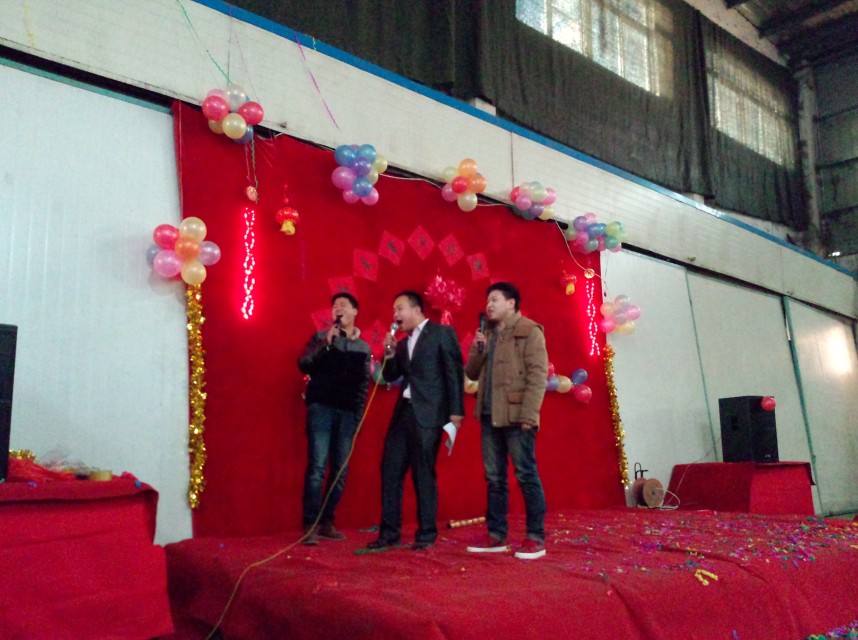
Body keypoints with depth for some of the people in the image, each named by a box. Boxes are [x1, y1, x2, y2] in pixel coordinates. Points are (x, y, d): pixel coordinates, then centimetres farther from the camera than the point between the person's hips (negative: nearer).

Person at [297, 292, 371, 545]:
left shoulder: (363, 347, 14)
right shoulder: (321, 337, 8)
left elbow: (364, 383, 15)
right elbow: (304, 364, -5)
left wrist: (359, 413, 7)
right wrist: (325, 343, -15)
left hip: (348, 412, 3)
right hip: (321, 408, -3)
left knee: (340, 470, 3)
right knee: (317, 466, -11)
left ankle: (326, 523, 13)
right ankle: (311, 525, -8)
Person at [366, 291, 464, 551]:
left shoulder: (443, 333, -1)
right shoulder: (403, 343, 19)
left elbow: (455, 372, -6)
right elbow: (390, 376, 19)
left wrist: (456, 411, -12)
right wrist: (389, 352, 2)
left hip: (428, 413, -7)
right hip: (403, 412, 7)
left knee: (424, 473, -2)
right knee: (390, 471, 5)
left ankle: (426, 534, 10)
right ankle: (389, 532, 14)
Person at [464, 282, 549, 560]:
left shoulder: (529, 331, -3)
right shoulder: (488, 335, 18)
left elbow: (538, 375, -11)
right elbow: (472, 373, 18)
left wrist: (528, 415, -19)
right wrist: (476, 349, 0)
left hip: (516, 416, -7)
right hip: (490, 416, 7)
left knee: (526, 476, -3)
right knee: (494, 478, 10)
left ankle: (536, 538, 5)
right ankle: (496, 535, 18)